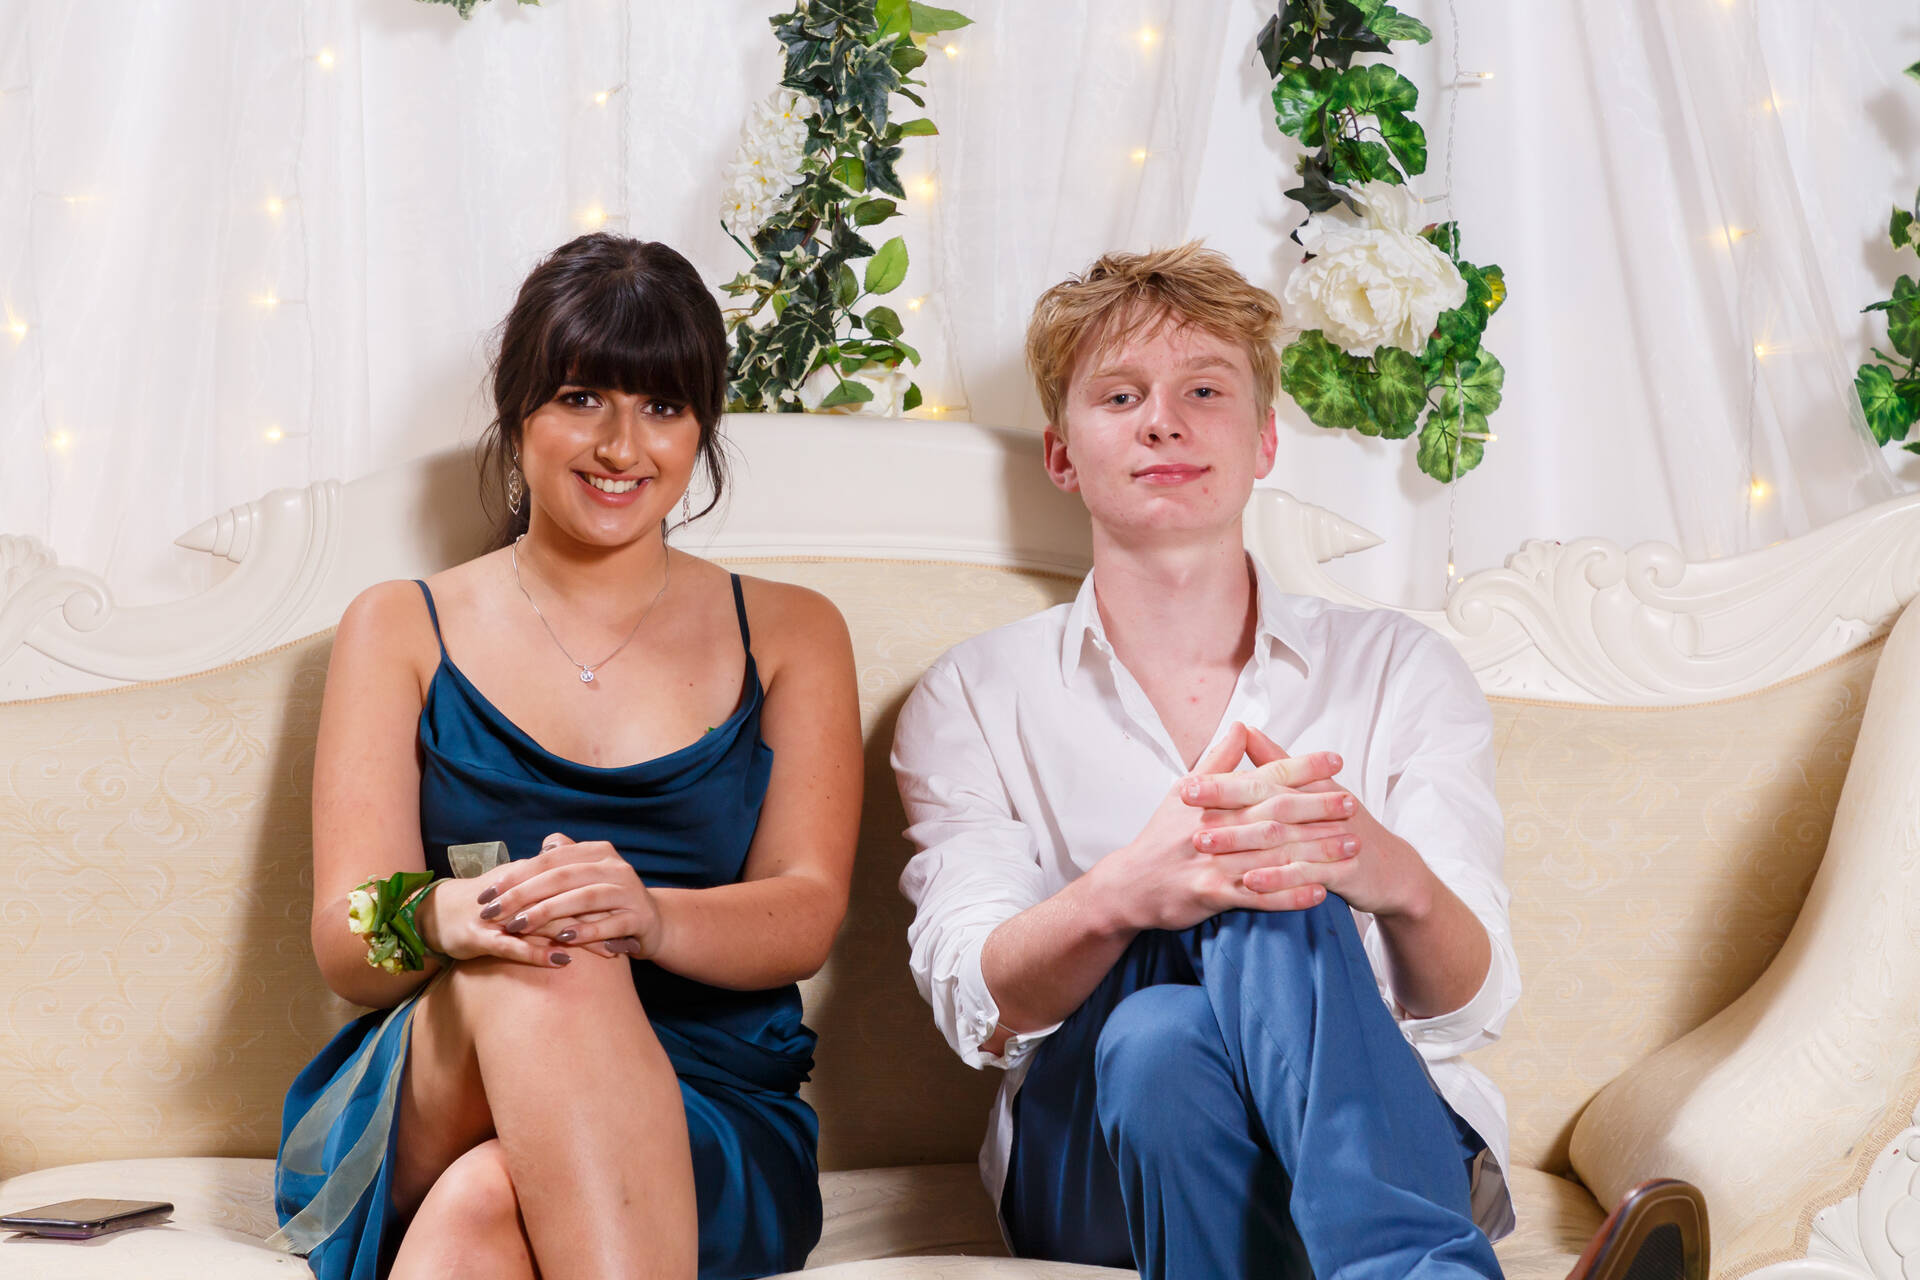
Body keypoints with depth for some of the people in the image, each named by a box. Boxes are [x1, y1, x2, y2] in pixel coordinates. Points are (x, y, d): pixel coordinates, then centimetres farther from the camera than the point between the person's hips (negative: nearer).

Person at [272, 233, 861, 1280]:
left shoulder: (789, 633, 15)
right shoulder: (400, 627, 14)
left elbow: (807, 913, 0)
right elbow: (345, 943, 3)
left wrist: (649, 915, -25)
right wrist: (439, 918, -25)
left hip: (709, 1129, -1)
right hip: (415, 1115, 1)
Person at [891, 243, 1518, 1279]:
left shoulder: (1402, 670, 11)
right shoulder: (972, 699, 10)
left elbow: (1467, 1007, -3)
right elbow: (975, 1006, -7)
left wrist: (1395, 879, -29)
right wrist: (1123, 893, -31)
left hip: (1389, 1141, 1)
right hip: (1088, 1154, 0)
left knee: (1278, 884, -33)